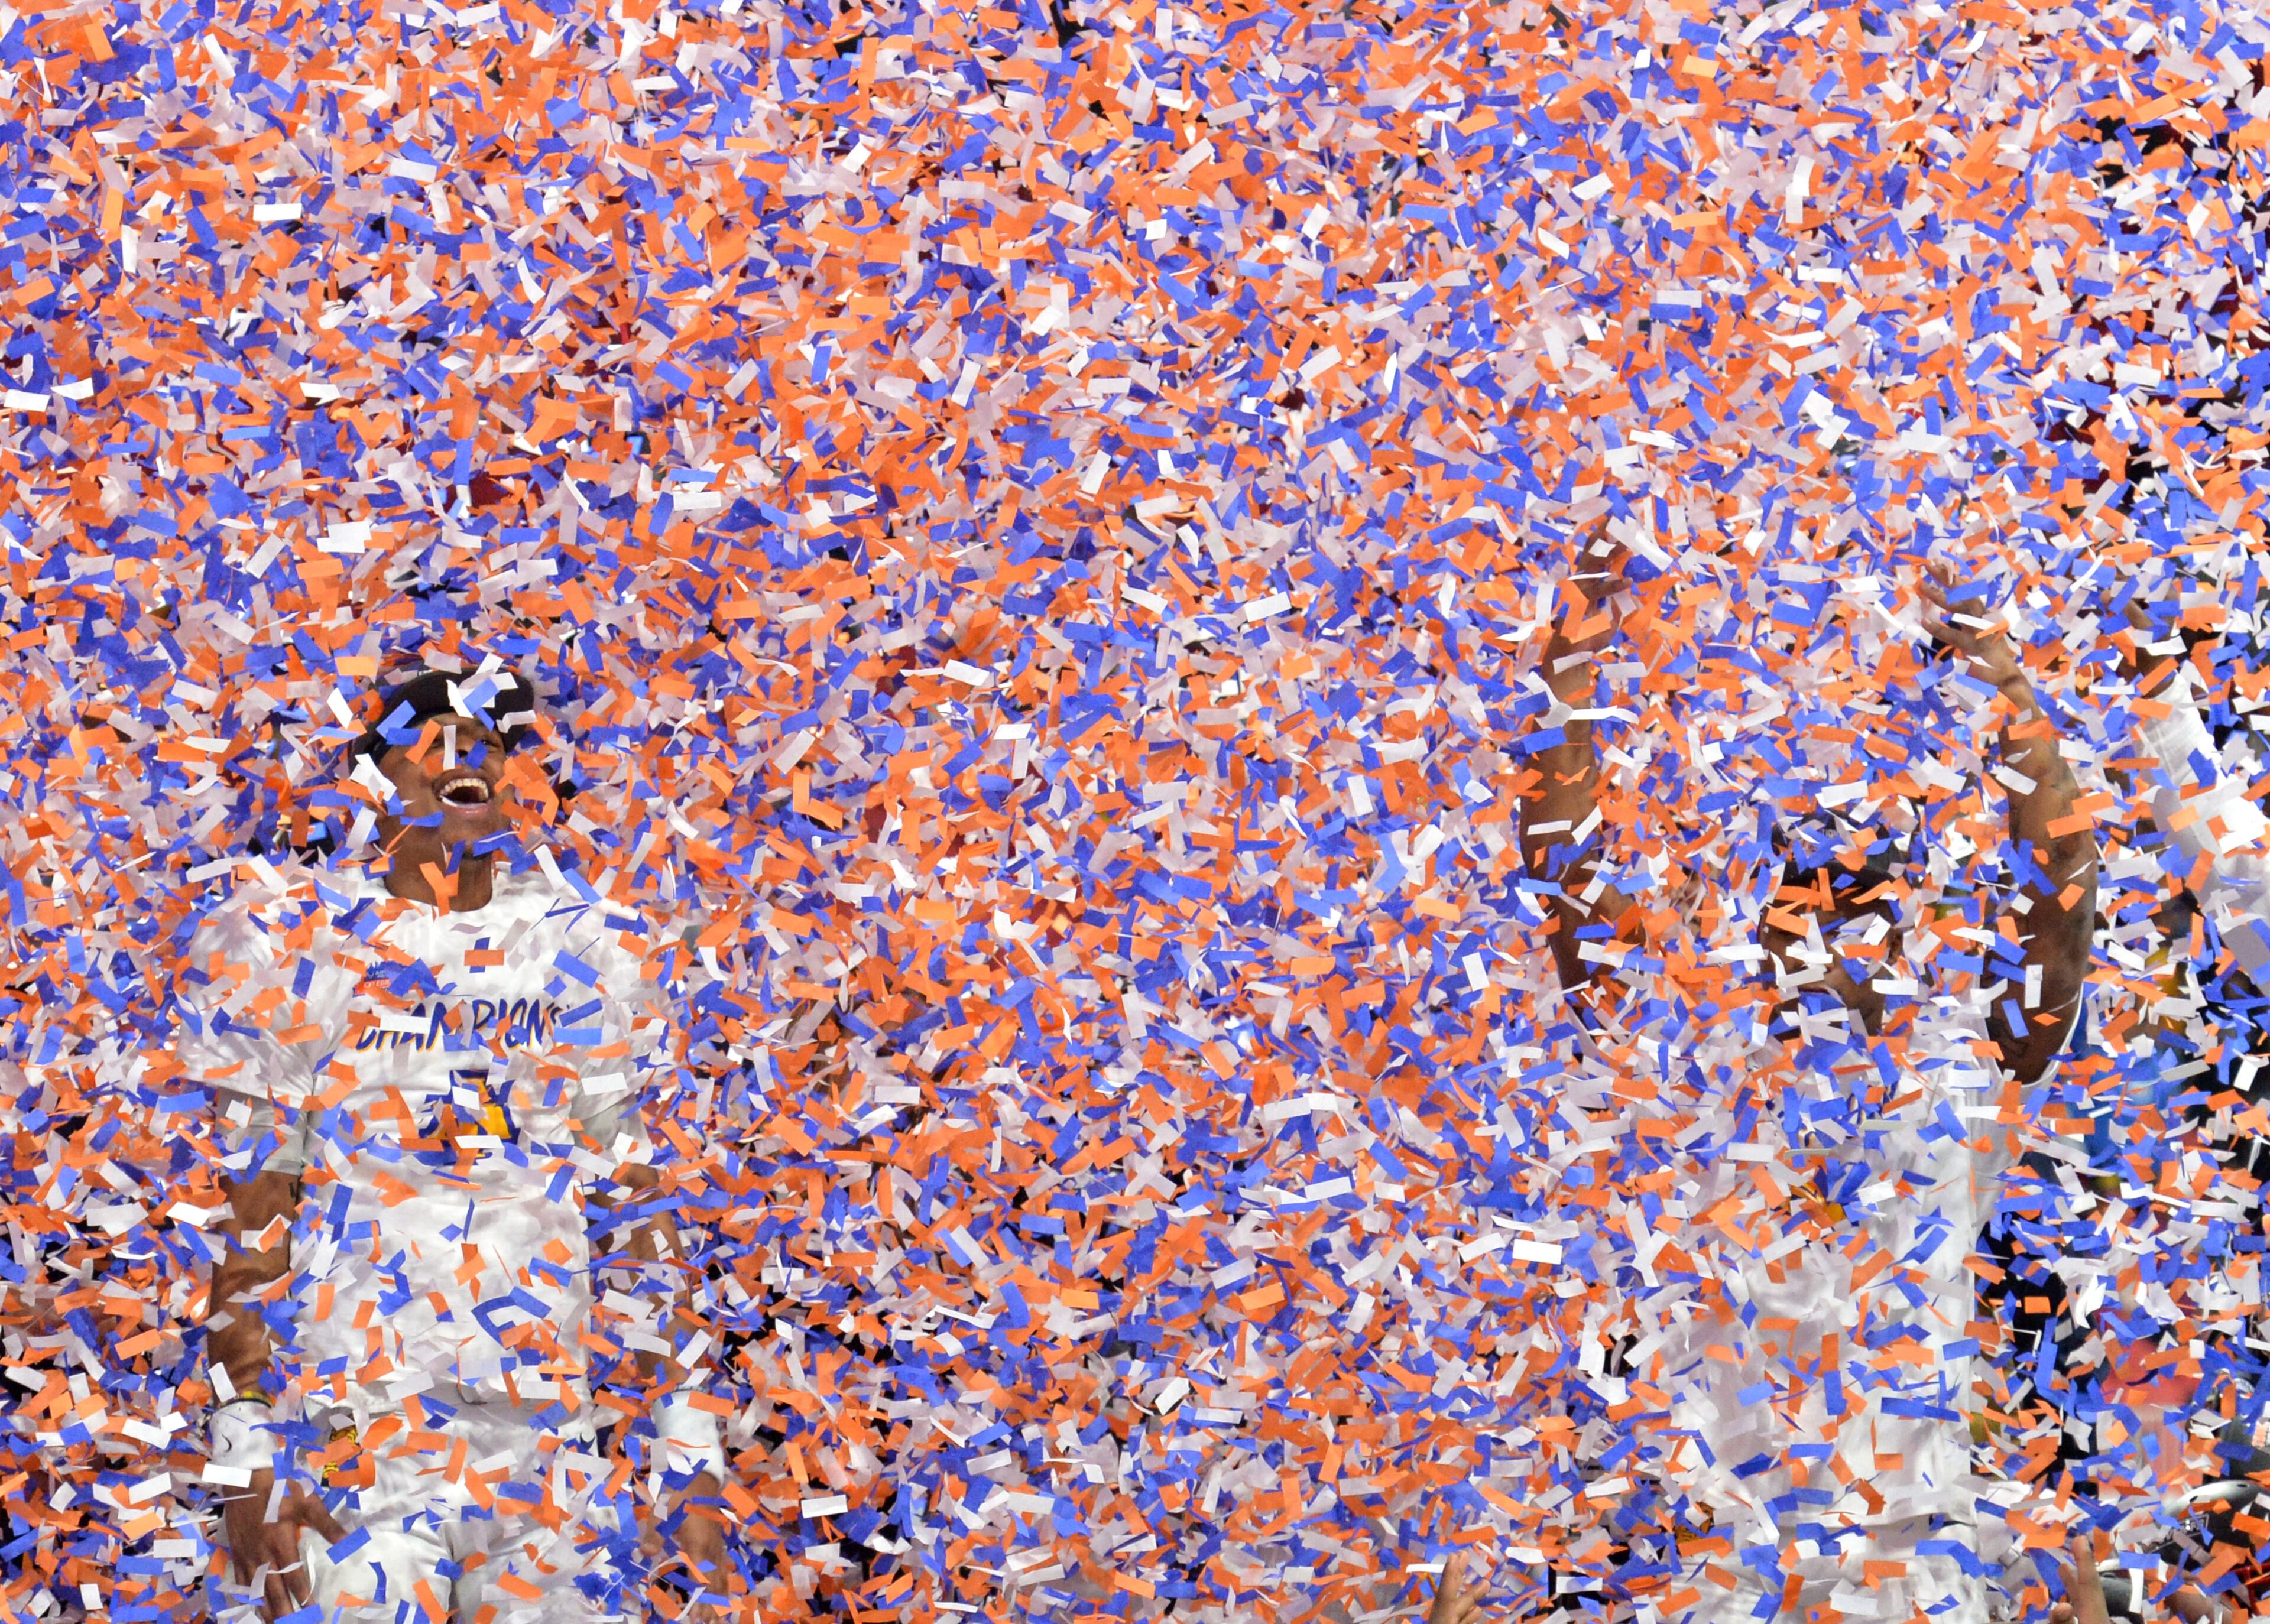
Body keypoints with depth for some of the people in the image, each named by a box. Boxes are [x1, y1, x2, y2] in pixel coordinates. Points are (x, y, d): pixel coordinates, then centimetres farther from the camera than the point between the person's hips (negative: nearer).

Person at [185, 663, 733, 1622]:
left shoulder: (580, 954, 8)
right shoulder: (287, 951, 0)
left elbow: (633, 1215, 9)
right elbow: (246, 1220, -2)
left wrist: (688, 1457, 3)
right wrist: (247, 1461, -9)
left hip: (555, 1439, 3)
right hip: (355, 1441, -2)